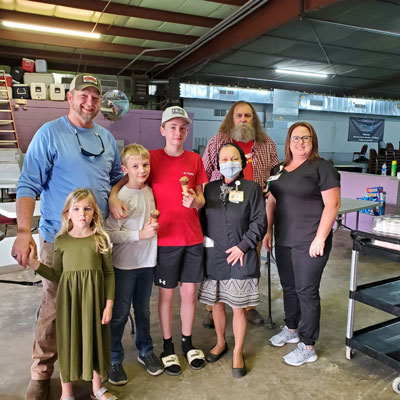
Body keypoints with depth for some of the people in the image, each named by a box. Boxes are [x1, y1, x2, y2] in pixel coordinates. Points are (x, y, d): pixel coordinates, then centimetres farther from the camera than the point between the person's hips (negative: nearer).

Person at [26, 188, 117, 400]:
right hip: (69, 300, 0)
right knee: (67, 342, 10)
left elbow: (109, 274, -1)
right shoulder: (61, 241, -1)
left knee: (94, 339, 13)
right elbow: (56, 275, 2)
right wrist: (34, 264, -10)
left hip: (94, 300, 0)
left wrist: (109, 304, -5)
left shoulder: (101, 239, -3)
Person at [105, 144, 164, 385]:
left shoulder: (150, 192, 1)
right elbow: (111, 234, -18)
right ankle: (114, 360, 24)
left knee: (144, 310, 19)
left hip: (148, 261, 5)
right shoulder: (120, 197, -16)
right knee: (120, 314, 6)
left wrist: (154, 226, 1)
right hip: (125, 264, -5)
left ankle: (145, 351, 36)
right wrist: (140, 235, -21)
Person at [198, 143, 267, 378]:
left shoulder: (252, 188, -4)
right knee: (217, 303, 15)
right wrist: (205, 240, -3)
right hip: (214, 256, 3)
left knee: (239, 307, 5)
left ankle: (238, 353, 25)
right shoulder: (210, 188, 6)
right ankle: (221, 343, 39)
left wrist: (243, 246, -12)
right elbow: (202, 218, 11)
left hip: (241, 258, -3)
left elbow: (260, 222, -5)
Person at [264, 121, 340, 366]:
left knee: (306, 291, 2)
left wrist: (320, 239, -17)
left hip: (310, 243, -6)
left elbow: (332, 204, -13)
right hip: (284, 241, 6)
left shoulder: (321, 167, -8)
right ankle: (291, 330, 39)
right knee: (289, 287, 18)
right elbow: (272, 202, 15)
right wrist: (268, 231, 9)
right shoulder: (280, 169, 12)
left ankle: (308, 348, 17)